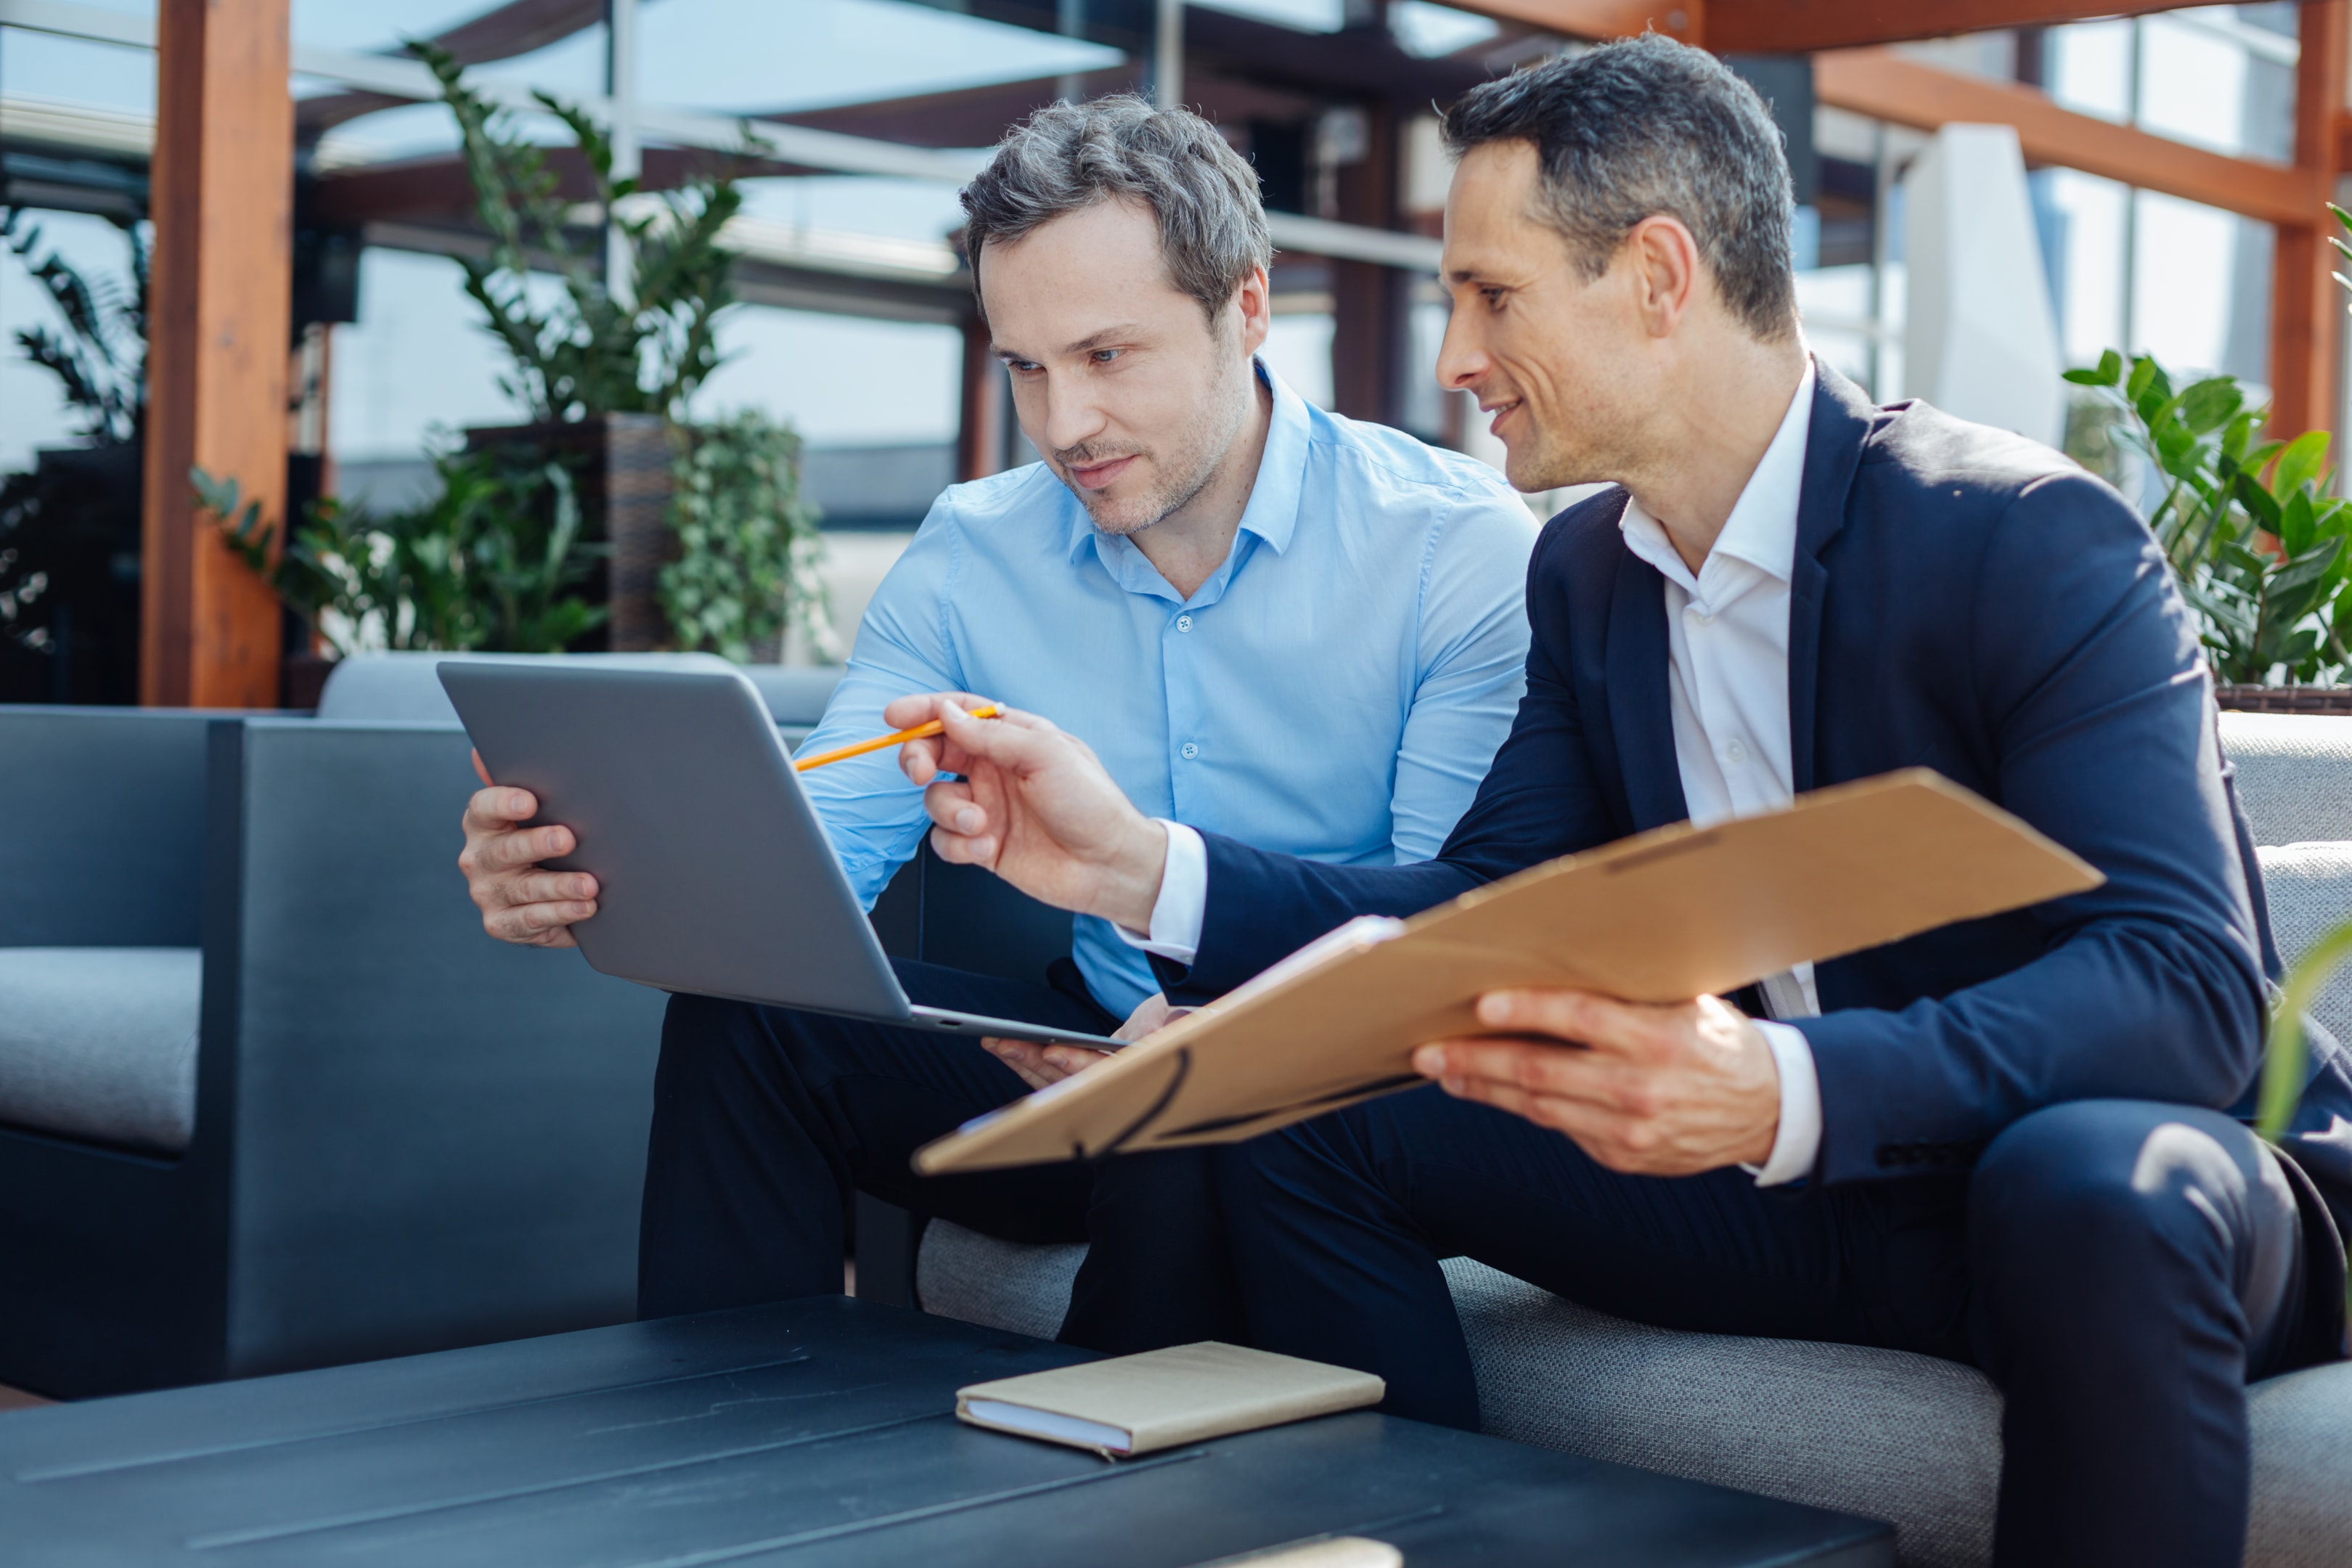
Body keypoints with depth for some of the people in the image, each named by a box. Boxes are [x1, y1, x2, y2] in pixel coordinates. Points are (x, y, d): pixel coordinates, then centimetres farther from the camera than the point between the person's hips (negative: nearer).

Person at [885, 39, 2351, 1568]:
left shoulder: (2034, 539, -20)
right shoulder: (1587, 569, 4)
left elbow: (2192, 985, -29)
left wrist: (1785, 1092, -46)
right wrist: (1140, 865, -9)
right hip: (1793, 1182, 6)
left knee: (2098, 1190, -40)